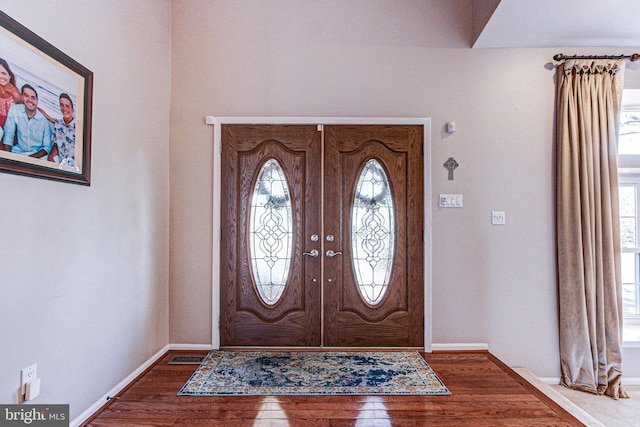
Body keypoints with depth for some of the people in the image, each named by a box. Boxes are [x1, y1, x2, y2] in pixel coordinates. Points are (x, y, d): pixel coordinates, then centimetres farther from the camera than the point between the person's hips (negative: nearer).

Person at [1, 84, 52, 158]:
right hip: (19, 151, 3)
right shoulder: (14, 109, -5)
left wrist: (34, 156, -23)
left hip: (37, 154, -2)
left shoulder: (44, 119, -13)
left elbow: (47, 147, -8)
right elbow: (8, 134, -2)